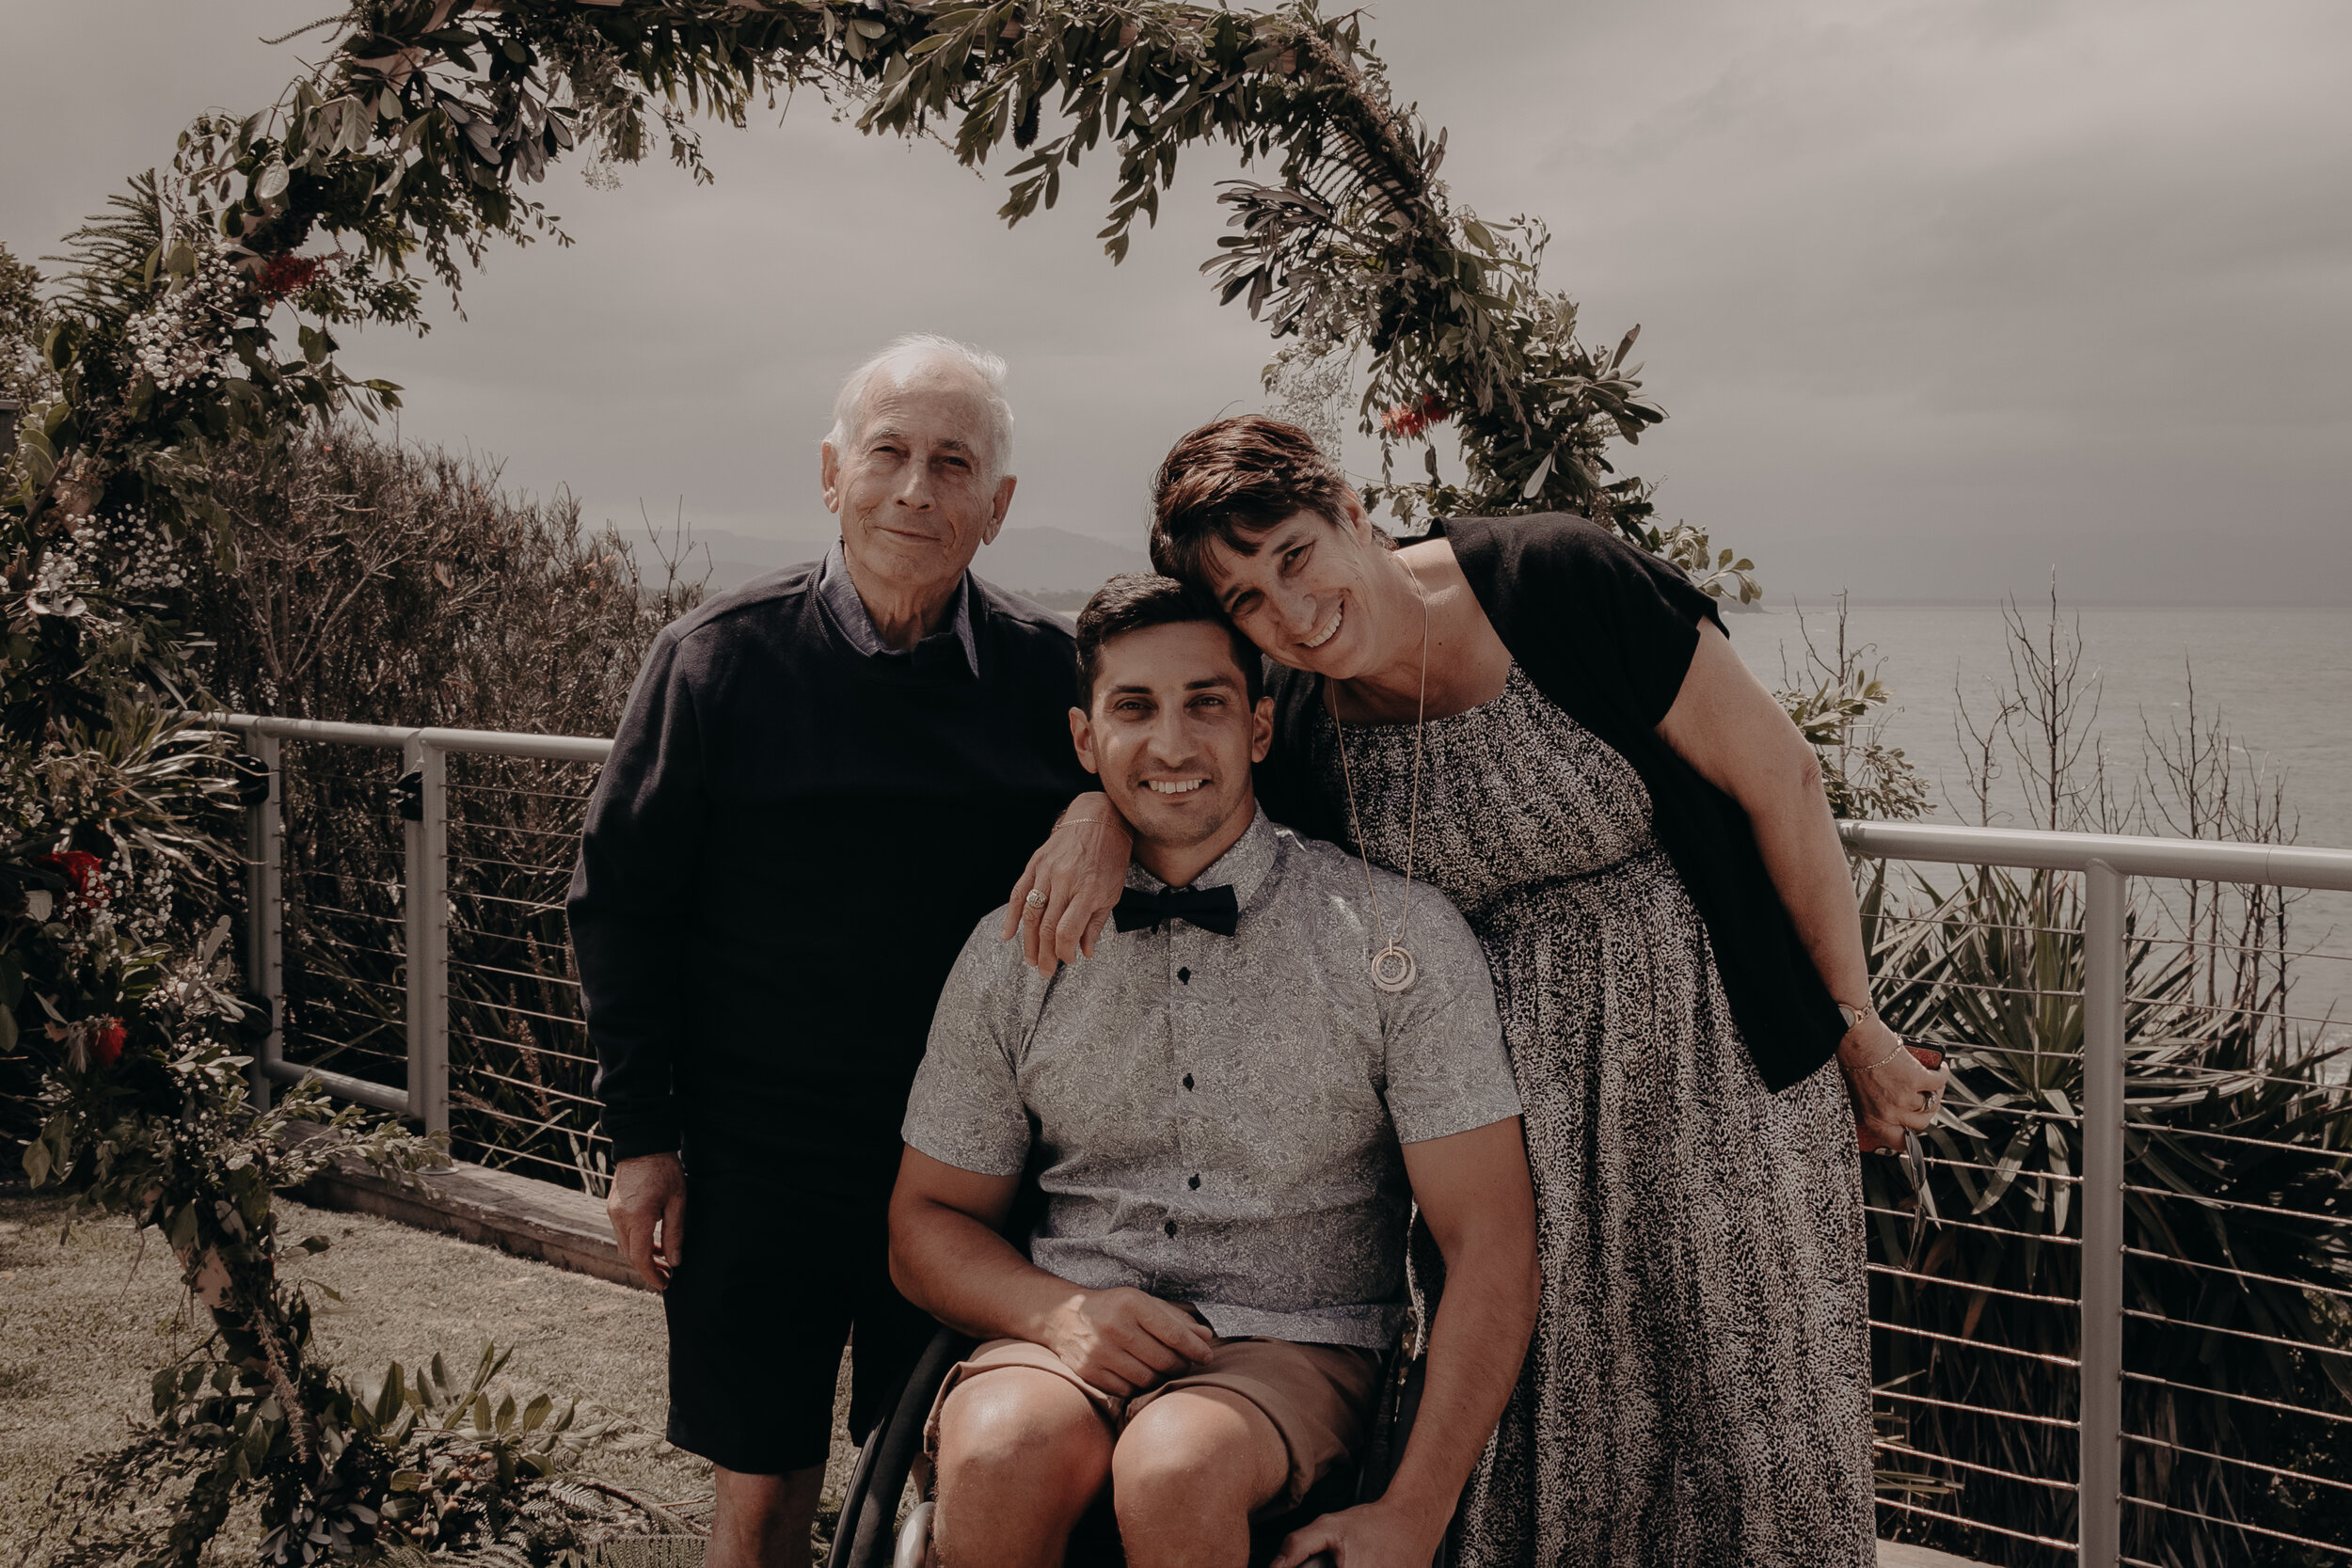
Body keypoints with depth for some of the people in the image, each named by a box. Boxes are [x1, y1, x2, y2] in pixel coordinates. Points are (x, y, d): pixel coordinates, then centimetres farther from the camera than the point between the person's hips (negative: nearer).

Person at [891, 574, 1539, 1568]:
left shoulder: (1399, 937, -3)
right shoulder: (1015, 953, 5)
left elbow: (1488, 1245, -4)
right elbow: (926, 1223, 12)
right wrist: (1058, 1310, -10)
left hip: (1293, 1347, -1)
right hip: (1070, 1344, 2)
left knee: (1176, 1465, -34)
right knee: (1001, 1452, -33)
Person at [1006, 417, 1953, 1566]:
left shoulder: (1552, 579, -18)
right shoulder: (1293, 729, -5)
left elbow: (1779, 781, -12)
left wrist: (1854, 1025, -5)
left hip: (1720, 1051, -3)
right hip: (1515, 1083, 3)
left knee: (1751, 1412, 3)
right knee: (1525, 1425, 5)